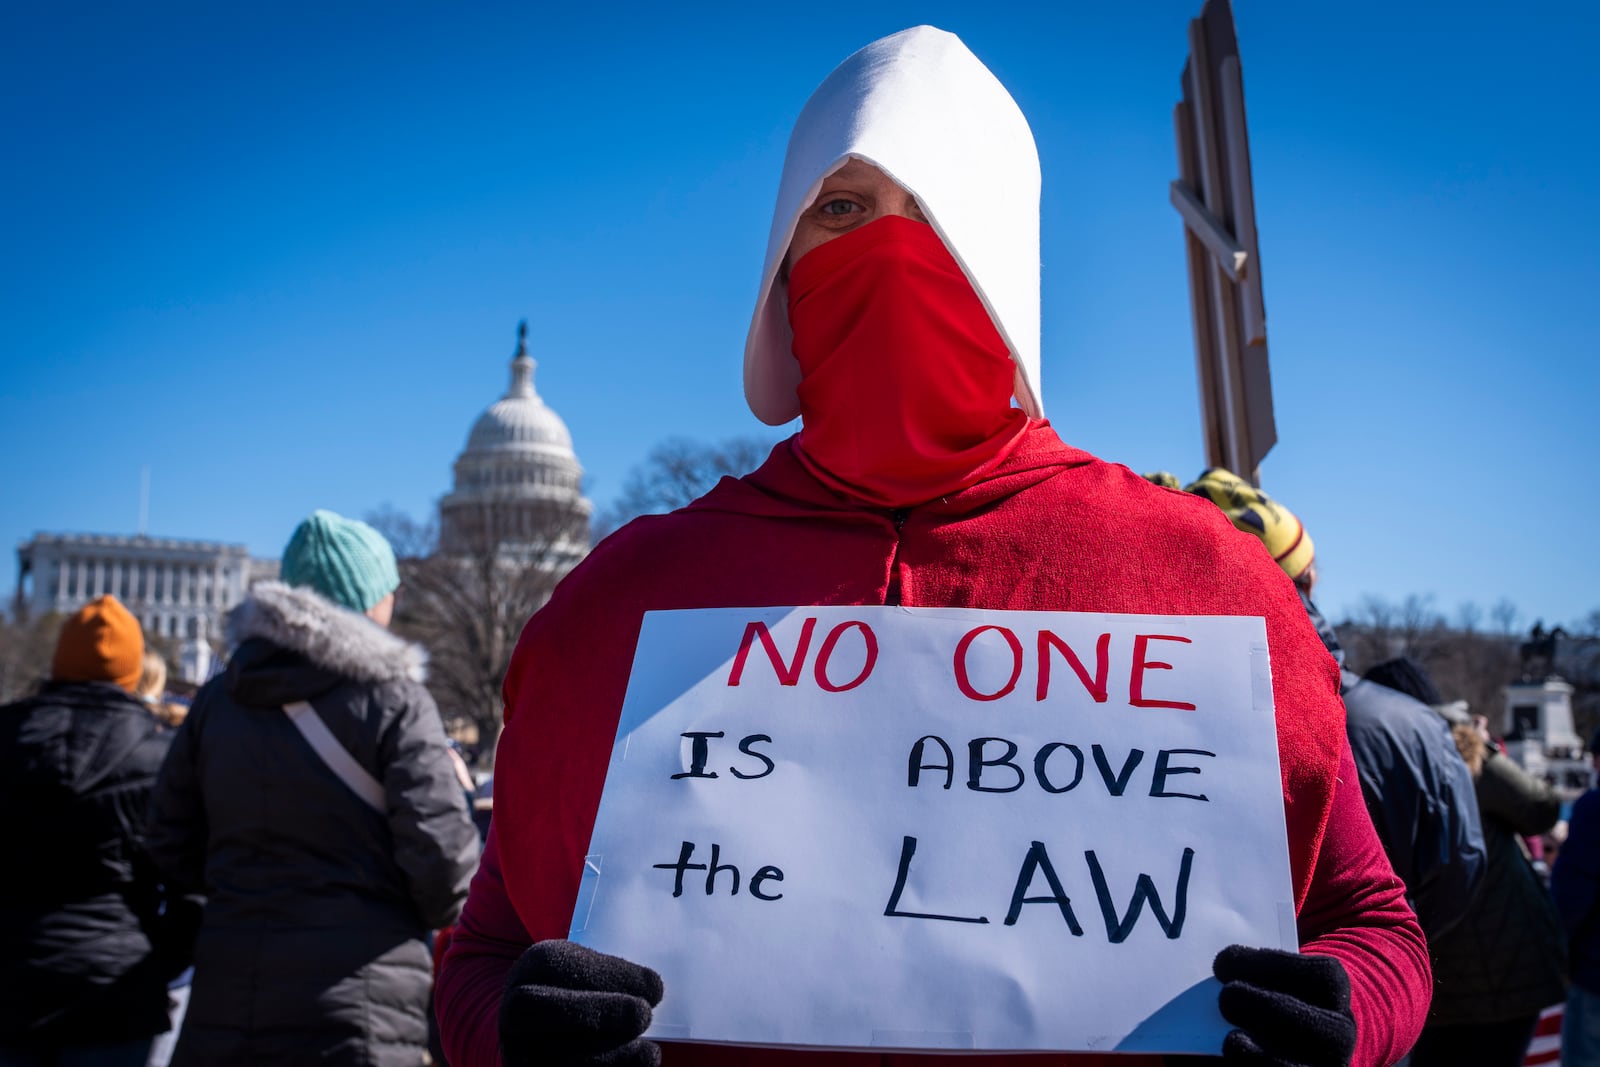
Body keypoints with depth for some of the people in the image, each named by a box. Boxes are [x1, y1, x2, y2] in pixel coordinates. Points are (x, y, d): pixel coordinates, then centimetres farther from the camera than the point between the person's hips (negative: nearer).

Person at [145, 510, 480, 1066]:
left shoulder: (218, 697, 7)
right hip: (360, 1014, -5)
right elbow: (441, 851, -14)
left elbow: (172, 846, 12)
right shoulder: (393, 699, -8)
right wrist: (445, 910, 7)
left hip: (226, 998, 5)